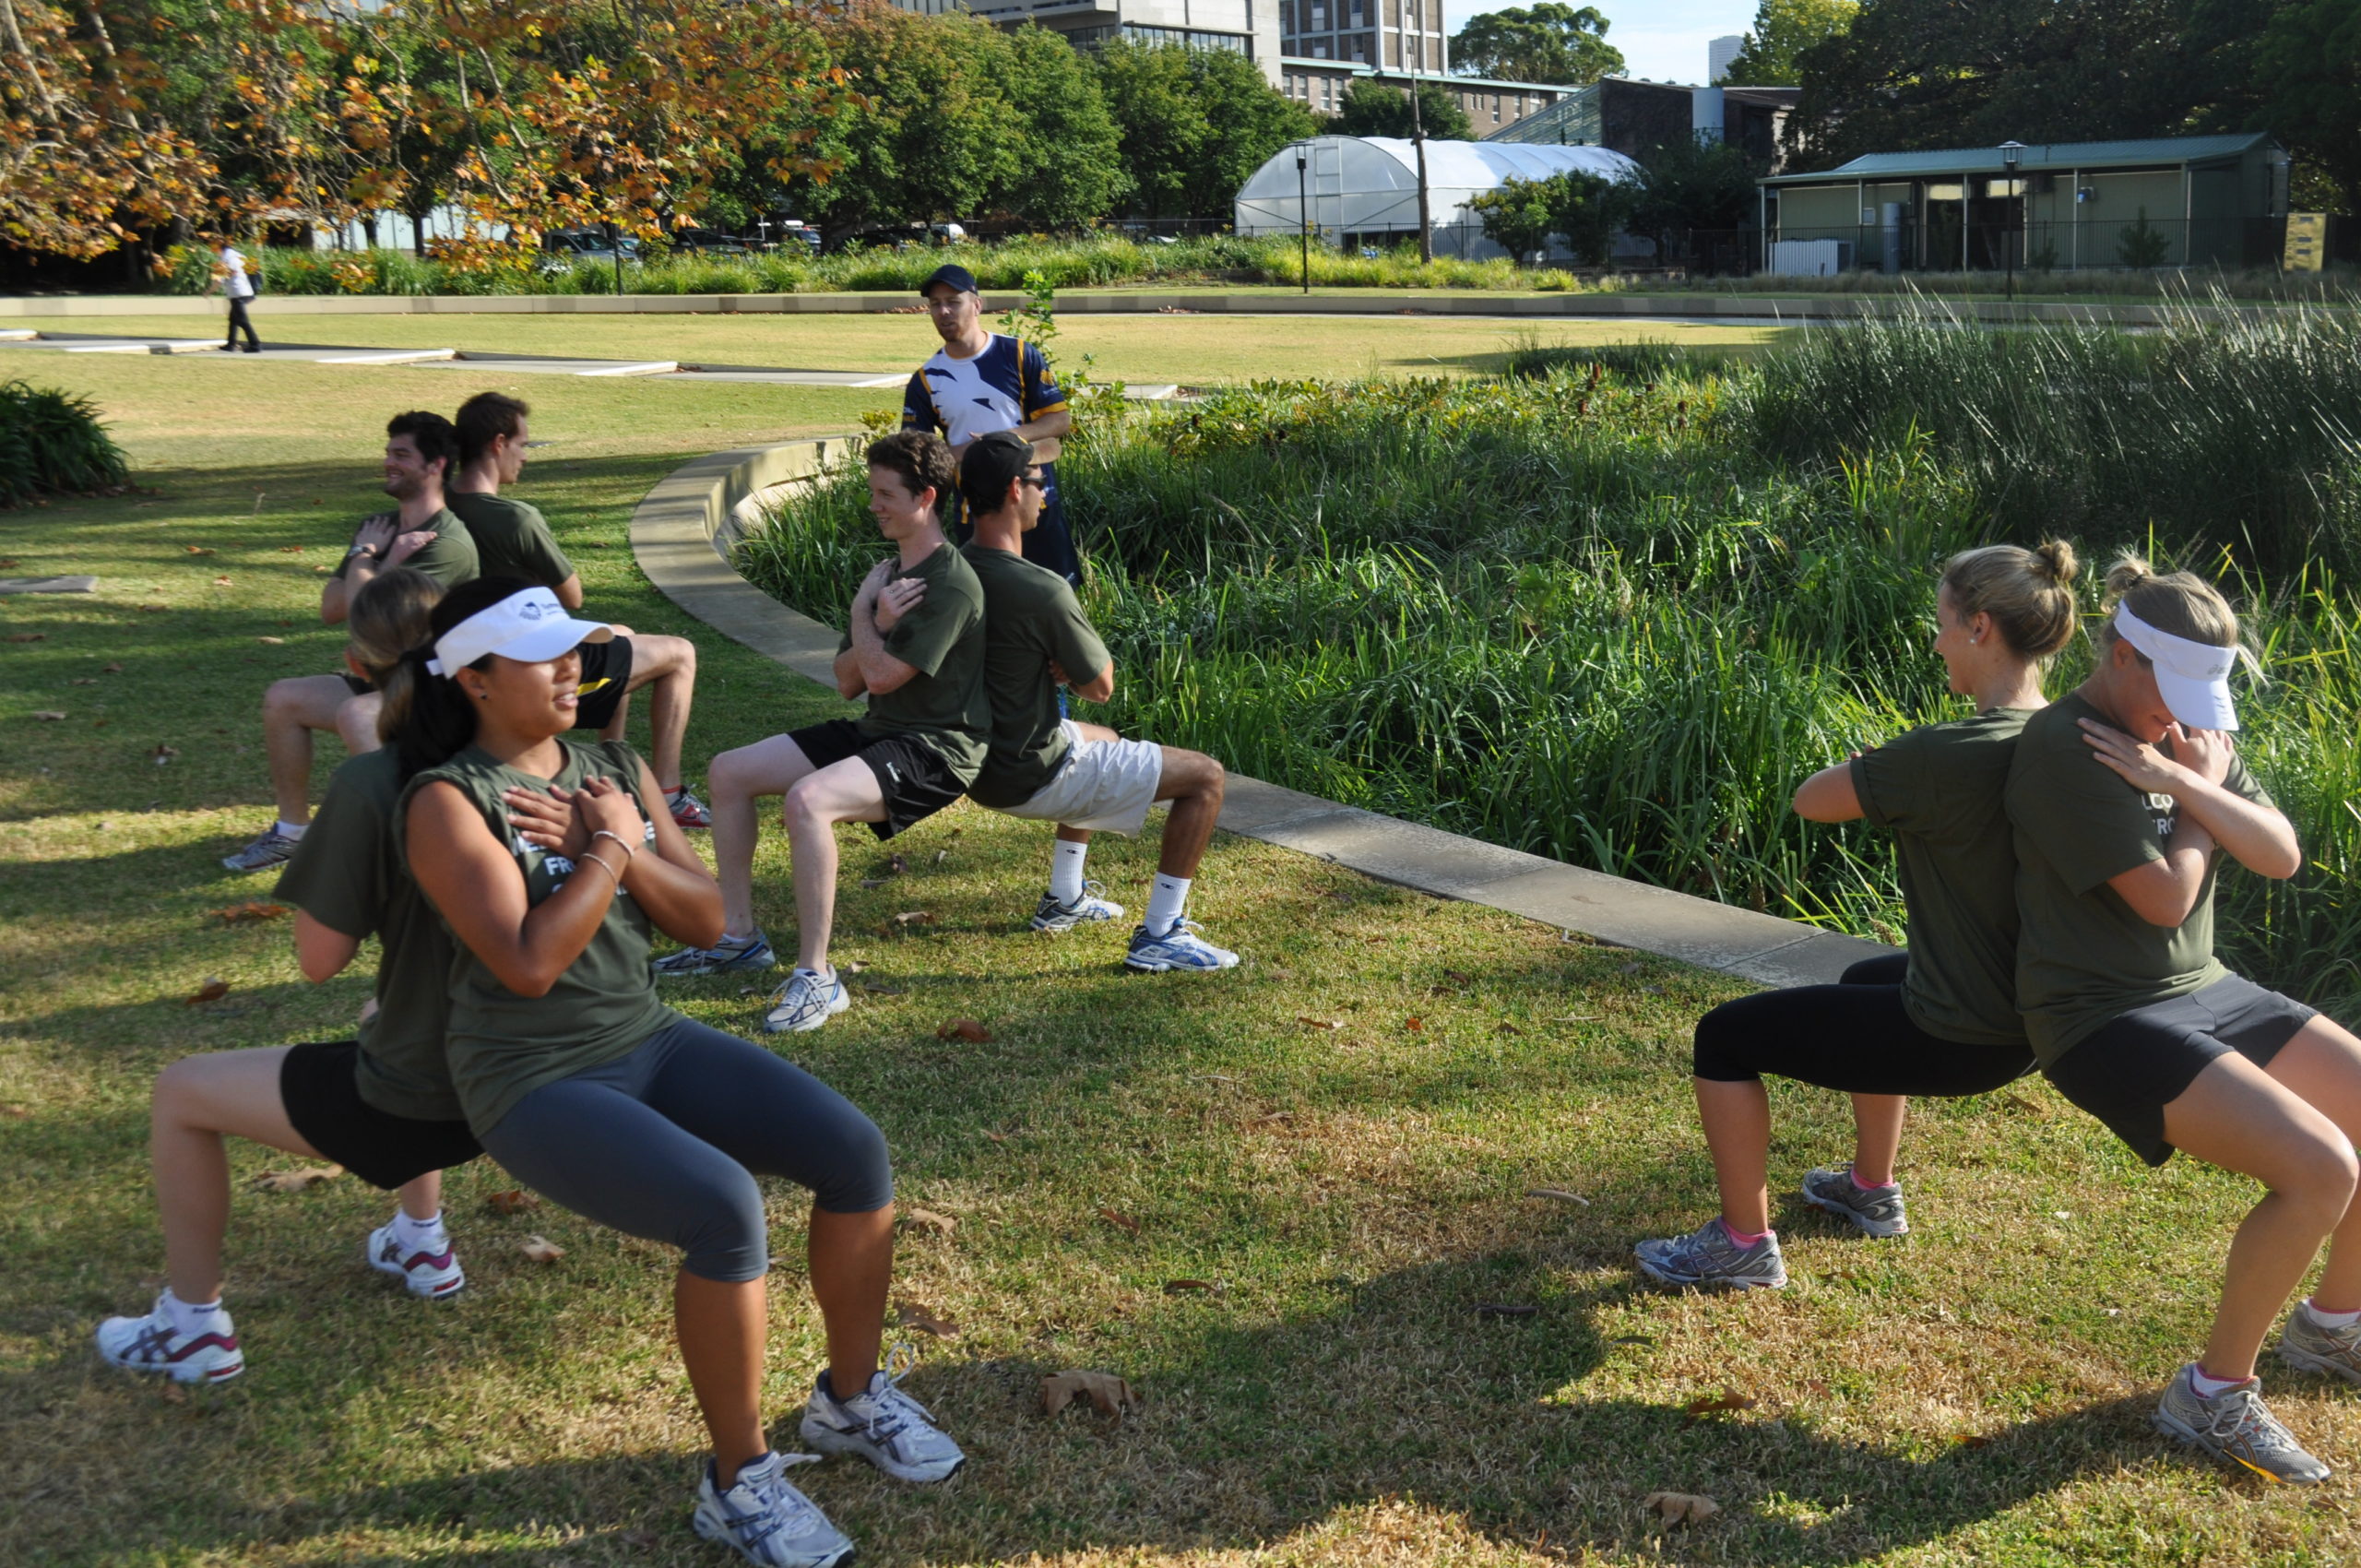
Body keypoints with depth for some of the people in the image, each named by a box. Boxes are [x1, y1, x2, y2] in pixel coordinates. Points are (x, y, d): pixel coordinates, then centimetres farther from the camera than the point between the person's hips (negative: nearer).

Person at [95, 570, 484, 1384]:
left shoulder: (370, 783, -20)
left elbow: (320, 959, -11)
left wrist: (353, 780, -5)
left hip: (413, 1104, -6)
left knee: (180, 1092, 16)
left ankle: (193, 1326, 27)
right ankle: (420, 1242, 46)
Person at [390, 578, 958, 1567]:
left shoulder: (617, 769, 7)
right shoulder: (447, 801, -13)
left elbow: (706, 919, 4)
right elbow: (528, 963, -24)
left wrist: (625, 844, -12)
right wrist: (608, 848, -15)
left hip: (651, 1041, 7)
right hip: (536, 1085, -6)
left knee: (856, 1150, -11)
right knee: (726, 1208, -30)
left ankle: (851, 1400, 11)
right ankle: (740, 1482, -9)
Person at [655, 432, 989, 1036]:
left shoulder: (951, 584, -17)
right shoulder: (889, 571, 13)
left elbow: (881, 675, -21)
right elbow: (848, 681, 10)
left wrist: (862, 613, -5)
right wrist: (877, 622, -9)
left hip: (937, 746, -10)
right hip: (876, 730, 10)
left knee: (808, 799, -35)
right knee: (728, 772, 6)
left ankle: (816, 978, -26)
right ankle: (739, 936, 15)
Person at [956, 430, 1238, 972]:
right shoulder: (1042, 591, -27)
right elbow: (1101, 687, -13)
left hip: (979, 760, 9)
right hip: (1032, 776, -9)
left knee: (1103, 740, 37)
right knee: (1205, 776, -1)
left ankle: (1064, 900, 39)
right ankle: (1159, 935, 2)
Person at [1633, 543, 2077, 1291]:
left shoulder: (1947, 754, -28)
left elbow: (1811, 799, -16)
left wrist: (1872, 762, 1)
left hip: (1956, 1040, -9)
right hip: (2026, 1023, 9)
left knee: (1725, 1036, 6)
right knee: (1865, 981, 38)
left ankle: (1744, 1244, 18)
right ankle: (1873, 1191, 50)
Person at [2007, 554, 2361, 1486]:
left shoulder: (2188, 731, 8)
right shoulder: (2067, 750, -18)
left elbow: (2281, 856, -1)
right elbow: (2164, 897, -21)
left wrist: (2185, 781, -16)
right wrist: (2205, 788, -6)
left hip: (2205, 991, 9)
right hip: (2107, 1018, -9)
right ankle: (2213, 1397, -6)